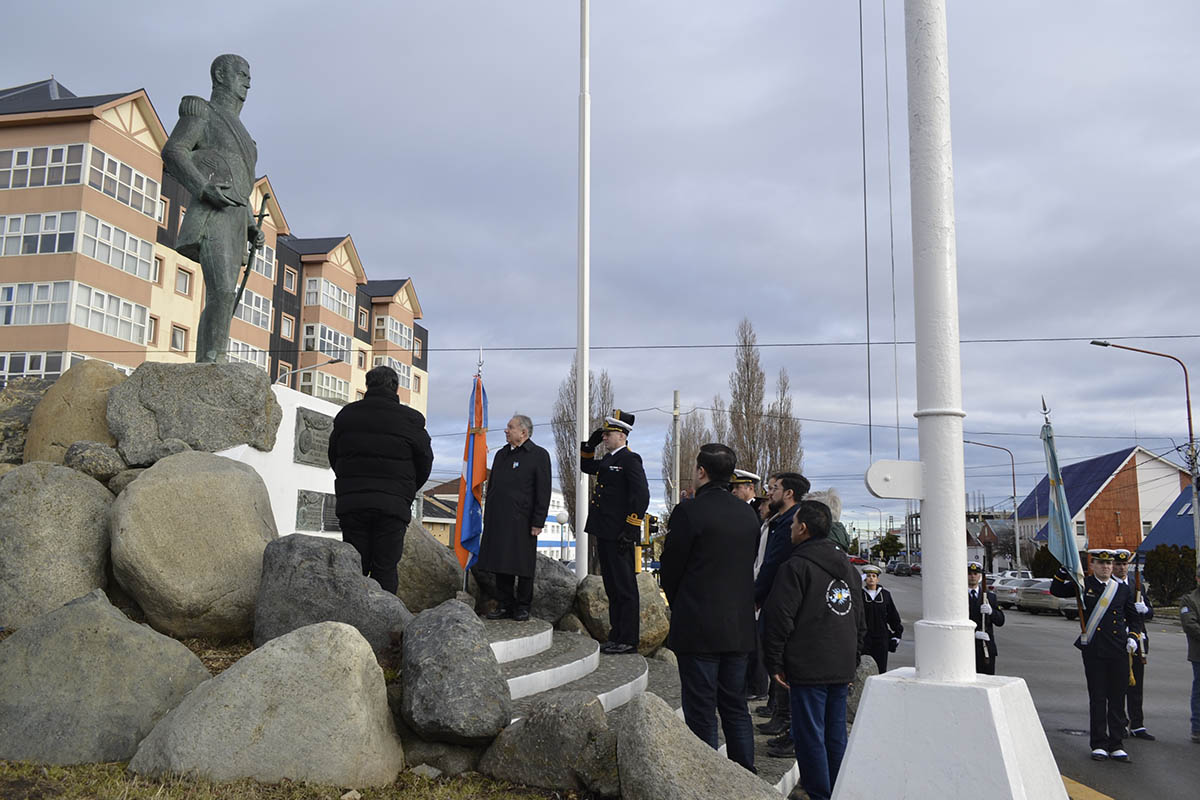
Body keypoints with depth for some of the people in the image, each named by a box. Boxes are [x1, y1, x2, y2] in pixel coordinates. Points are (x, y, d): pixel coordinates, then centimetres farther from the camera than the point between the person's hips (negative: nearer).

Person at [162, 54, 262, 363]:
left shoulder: (237, 130, 31)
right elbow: (172, 153, -8)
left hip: (233, 222, 8)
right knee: (223, 293, -25)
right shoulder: (200, 111, 6)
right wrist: (204, 189, -23)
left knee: (219, 303, -1)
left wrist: (251, 228, 16)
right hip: (211, 216, -8)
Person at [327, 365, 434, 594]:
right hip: (393, 505, -2)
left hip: (351, 503, 3)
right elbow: (425, 462, 4)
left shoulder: (346, 415, 7)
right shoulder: (411, 420, -2)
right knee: (385, 570, 1)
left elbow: (333, 457, 14)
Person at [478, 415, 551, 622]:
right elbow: (491, 486, 22)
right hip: (498, 521, 6)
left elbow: (543, 492, -7)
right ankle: (505, 604, 17)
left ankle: (523, 607, 12)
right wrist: (488, 515, 16)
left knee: (522, 565, 1)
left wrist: (538, 522, -12)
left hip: (522, 521, -6)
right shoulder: (501, 454, 17)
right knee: (501, 563, 7)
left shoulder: (539, 455, -3)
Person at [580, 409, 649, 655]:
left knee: (625, 588, -2)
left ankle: (628, 641, 5)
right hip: (605, 533, 9)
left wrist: (629, 530, -20)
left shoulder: (630, 460, -11)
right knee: (612, 587, 15)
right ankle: (617, 636, 24)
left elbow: (641, 496, -18)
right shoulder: (608, 460, 15)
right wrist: (590, 444, 17)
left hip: (619, 535, -9)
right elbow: (585, 466, 34)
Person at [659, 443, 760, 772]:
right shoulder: (748, 513, 6)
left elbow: (670, 569, -7)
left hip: (699, 628, -6)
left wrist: (678, 606, 10)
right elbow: (749, 565, 13)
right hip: (740, 628, 6)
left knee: (701, 712, 2)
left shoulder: (689, 512, -14)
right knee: (736, 707, 16)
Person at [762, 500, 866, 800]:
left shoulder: (796, 566, -10)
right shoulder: (848, 566, 14)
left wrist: (774, 663, -5)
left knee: (810, 736, 0)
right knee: (836, 736, 13)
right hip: (842, 670, 7)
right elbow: (860, 622, 20)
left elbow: (780, 618, -13)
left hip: (807, 670, -7)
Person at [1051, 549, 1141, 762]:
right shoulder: (1084, 585, 2)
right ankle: (1099, 745, 10)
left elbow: (1133, 617, 17)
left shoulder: (1122, 589, 8)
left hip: (1119, 652, 2)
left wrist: (1133, 637, 3)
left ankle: (1115, 745, 15)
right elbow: (1056, 590, 1)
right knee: (1097, 698, 3)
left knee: (1117, 698, 6)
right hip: (1093, 651, -2)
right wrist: (1064, 570, -11)